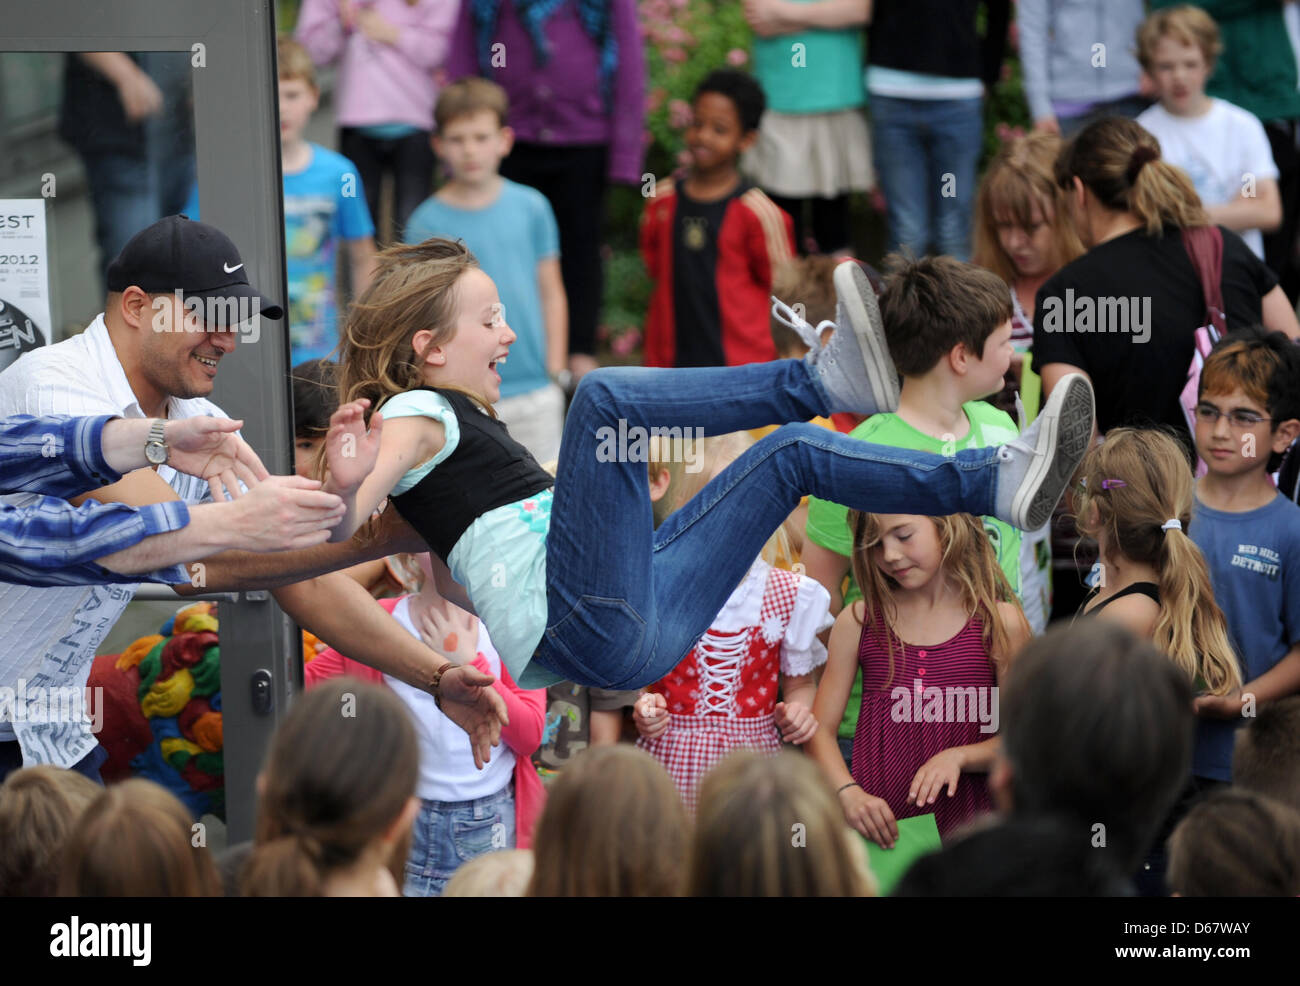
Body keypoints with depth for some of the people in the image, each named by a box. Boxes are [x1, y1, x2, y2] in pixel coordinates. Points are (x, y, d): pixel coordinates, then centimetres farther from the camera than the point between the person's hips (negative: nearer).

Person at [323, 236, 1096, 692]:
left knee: (791, 454, 14)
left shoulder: (465, 426, 32)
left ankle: (997, 482, 2)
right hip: (580, 622, -10)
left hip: (641, 627, 10)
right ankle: (826, 379, -24)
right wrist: (346, 489, -43)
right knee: (606, 393, -25)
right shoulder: (414, 415, 2)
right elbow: (340, 529, -20)